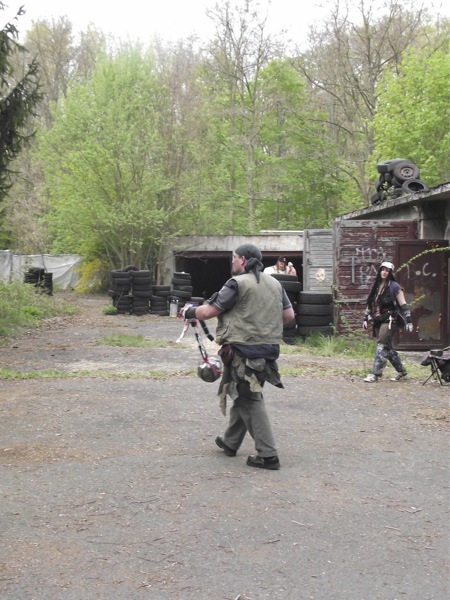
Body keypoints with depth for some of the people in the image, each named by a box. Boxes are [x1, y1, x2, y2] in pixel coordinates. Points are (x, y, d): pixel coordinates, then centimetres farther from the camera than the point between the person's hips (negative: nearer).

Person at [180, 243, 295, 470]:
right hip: (269, 348, 8)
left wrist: (189, 312, 8)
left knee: (250, 400, -2)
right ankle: (230, 442, 35)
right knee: (243, 395, 21)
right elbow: (289, 315, 12)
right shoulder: (275, 283, 10)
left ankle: (267, 455, -5)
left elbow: (209, 311, -10)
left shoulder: (237, 283, -12)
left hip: (244, 351, -8)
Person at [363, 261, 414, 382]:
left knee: (382, 346, -11)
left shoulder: (394, 286, -5)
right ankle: (401, 371, 23)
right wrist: (366, 318, 17)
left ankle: (375, 374, -12)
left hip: (389, 320, -7)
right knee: (388, 348, 11)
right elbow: (371, 304, 21)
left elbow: (403, 305, -6)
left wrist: (408, 320, -10)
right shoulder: (376, 286, 14)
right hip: (378, 321, 7)